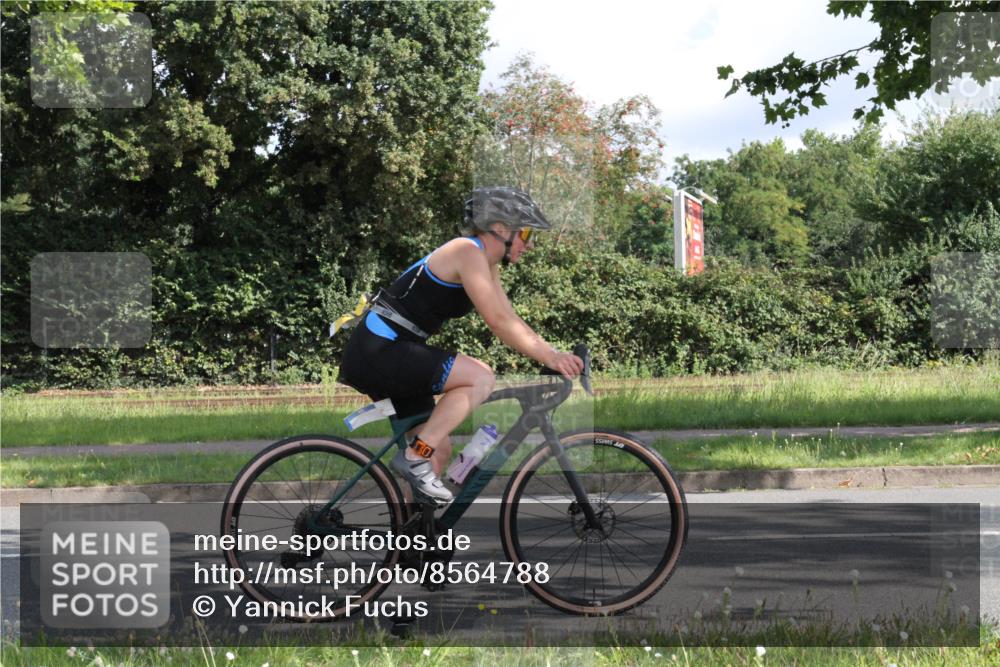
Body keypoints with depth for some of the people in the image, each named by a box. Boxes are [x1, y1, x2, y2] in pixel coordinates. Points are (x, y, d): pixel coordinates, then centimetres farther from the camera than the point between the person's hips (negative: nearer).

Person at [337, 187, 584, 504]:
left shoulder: (487, 265, 15)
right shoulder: (467, 251, -15)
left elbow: (512, 322, 13)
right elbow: (498, 322, -21)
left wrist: (554, 354, 0)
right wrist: (549, 358, -21)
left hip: (389, 354, 11)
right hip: (377, 350, -10)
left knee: (439, 450, 10)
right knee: (480, 377, -19)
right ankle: (415, 456, -17)